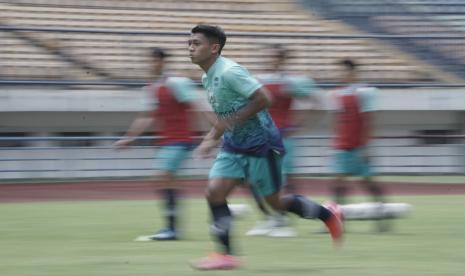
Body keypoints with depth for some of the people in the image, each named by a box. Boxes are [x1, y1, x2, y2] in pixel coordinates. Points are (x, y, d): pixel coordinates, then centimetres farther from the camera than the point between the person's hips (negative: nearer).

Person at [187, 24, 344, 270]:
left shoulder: (229, 72, -21)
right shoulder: (207, 78, 7)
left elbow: (263, 98, -26)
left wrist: (229, 123, -25)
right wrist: (212, 138, 8)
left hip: (261, 145, -8)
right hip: (234, 146, 8)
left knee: (274, 202, 4)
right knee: (213, 192, -10)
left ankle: (327, 215, 27)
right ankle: (227, 254, -8)